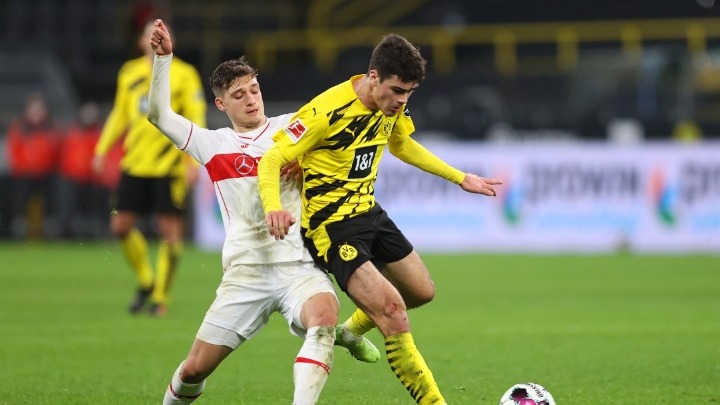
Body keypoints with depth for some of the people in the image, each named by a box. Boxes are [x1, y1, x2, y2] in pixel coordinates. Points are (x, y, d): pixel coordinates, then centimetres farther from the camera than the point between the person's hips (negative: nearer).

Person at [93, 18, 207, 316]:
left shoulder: (184, 74, -2)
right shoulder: (129, 73, 11)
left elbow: (196, 119, -5)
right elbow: (119, 114, 20)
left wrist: (194, 161, -14)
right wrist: (102, 149, 13)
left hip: (170, 166, -4)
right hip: (135, 165, 4)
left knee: (169, 230, -4)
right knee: (120, 225, 1)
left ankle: (160, 297, 6)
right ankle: (145, 281, 22)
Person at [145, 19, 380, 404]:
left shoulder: (290, 127, 8)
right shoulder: (212, 144, 12)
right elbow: (158, 114, 9)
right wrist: (163, 58, 1)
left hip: (300, 265, -2)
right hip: (245, 271, 2)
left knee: (323, 317, -36)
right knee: (194, 368, 2)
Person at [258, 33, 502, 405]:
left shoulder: (391, 105, -1)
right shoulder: (327, 111, -26)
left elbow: (402, 145, 21)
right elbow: (271, 158, -27)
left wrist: (460, 178, 24)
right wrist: (273, 207, -46)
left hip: (368, 212, 9)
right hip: (332, 226, -9)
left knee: (422, 291, 19)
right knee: (391, 309, -21)